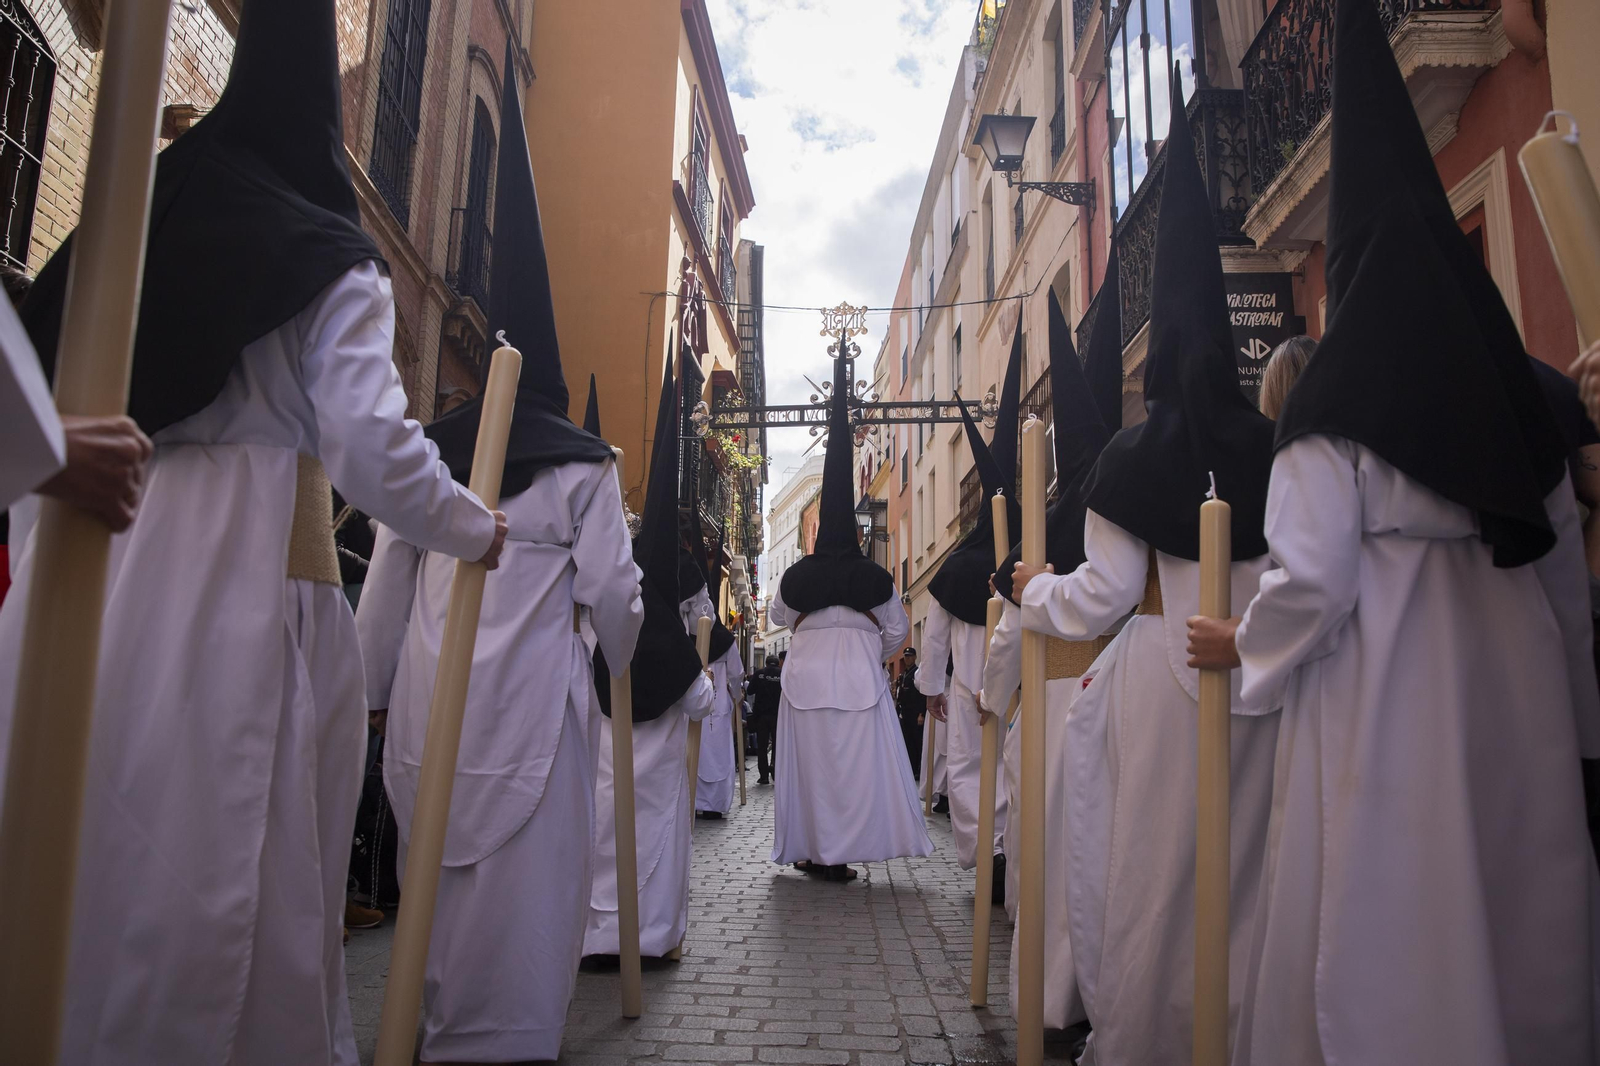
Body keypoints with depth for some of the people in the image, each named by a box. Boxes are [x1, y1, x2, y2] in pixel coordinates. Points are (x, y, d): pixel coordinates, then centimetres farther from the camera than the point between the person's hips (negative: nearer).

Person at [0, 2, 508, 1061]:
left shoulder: (141, 213, 15)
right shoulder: (331, 261, 0)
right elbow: (372, 449, -10)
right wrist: (479, 533, 4)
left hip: (95, 551, 5)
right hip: (253, 578, -5)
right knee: (227, 868, 3)